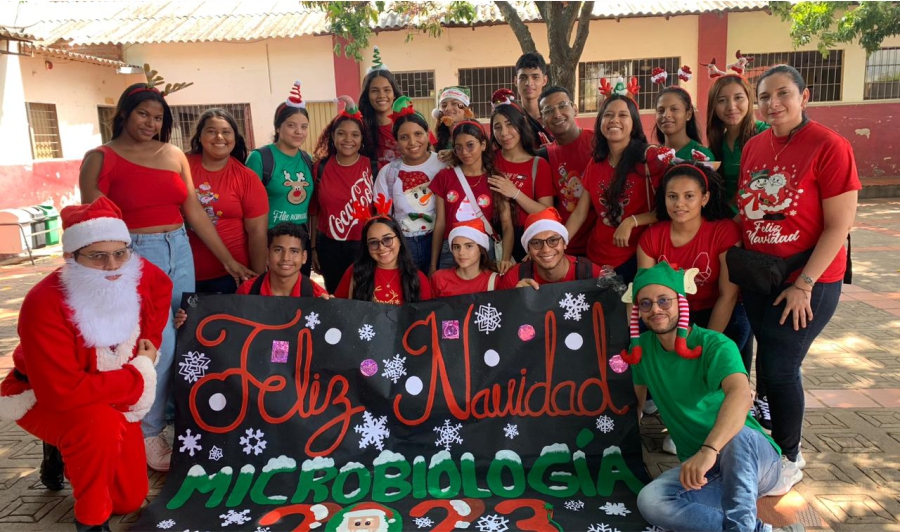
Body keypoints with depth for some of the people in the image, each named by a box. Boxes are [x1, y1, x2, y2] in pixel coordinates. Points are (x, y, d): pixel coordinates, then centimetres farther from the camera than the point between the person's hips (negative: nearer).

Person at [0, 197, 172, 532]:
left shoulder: (141, 275, -20)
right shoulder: (44, 305, -35)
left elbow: (163, 287, 7)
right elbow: (63, 393, -38)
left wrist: (148, 345, -4)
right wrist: (141, 374, -29)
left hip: (116, 399, 5)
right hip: (43, 400, -5)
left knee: (130, 498, 7)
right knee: (101, 424, -40)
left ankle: (69, 450, 35)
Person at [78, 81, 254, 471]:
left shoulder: (175, 156, 10)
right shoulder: (100, 159, -3)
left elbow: (195, 213, 10)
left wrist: (229, 260, 8)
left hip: (179, 253, 5)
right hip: (133, 257, -5)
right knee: (159, 346, -7)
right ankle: (148, 435, 14)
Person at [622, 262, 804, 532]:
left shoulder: (715, 345, -17)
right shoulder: (642, 347, 1)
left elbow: (740, 394, -37)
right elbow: (636, 400, 14)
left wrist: (709, 450, -53)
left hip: (754, 459, -5)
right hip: (697, 466, 5)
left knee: (738, 436, -41)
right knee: (650, 501, -28)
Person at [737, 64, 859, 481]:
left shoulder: (829, 146, -13)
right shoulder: (753, 147, 4)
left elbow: (840, 225, -15)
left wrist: (804, 284, -17)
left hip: (807, 282, -5)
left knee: (777, 369, -1)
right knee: (774, 366, 14)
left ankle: (788, 457, 21)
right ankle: (771, 442, 33)